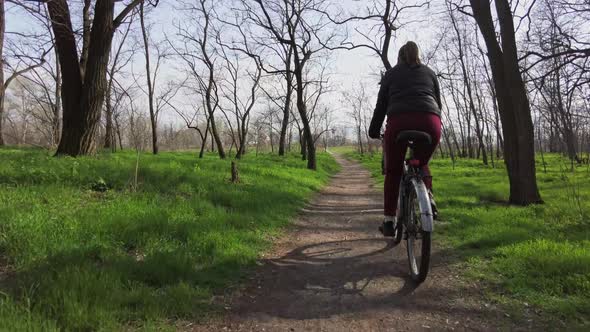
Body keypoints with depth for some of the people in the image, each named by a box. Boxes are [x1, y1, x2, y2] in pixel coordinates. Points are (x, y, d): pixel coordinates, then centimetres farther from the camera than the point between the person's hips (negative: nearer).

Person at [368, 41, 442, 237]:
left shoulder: (391, 73, 23)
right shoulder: (429, 73, 28)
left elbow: (381, 105, 17)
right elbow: (438, 103, 26)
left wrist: (374, 131, 25)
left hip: (399, 122, -2)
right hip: (430, 123, 2)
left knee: (393, 172, 14)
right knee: (421, 164, 28)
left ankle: (389, 221, 12)